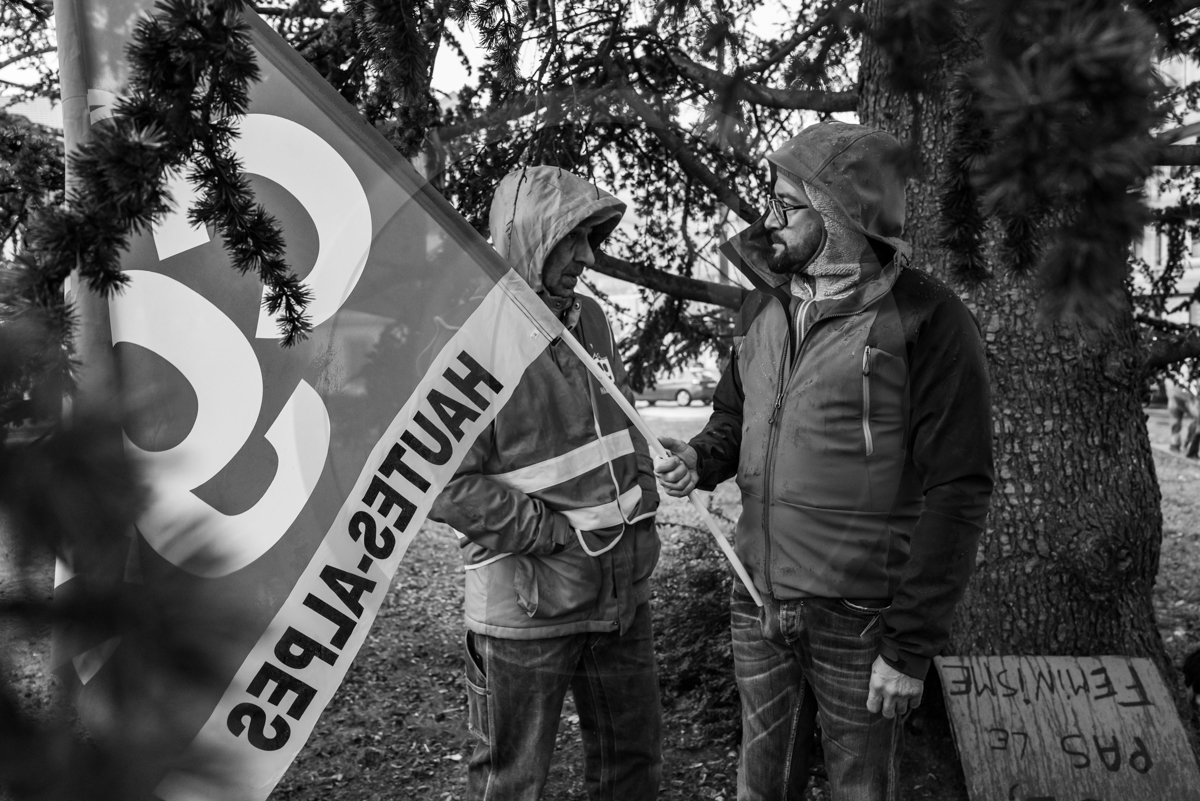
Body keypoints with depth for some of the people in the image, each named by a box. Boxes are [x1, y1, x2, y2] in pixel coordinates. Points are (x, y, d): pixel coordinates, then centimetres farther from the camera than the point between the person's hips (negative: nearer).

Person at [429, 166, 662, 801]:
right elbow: (447, 486, -18)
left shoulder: (588, 319, 6)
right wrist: (556, 532, -18)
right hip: (528, 604, -7)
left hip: (624, 586, 7)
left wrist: (642, 506, 5)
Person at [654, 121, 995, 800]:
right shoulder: (769, 305, 6)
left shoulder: (926, 322, -14)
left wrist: (912, 648, -16)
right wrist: (702, 459, -4)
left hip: (859, 618, -5)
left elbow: (956, 493, -15)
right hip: (757, 600, 6)